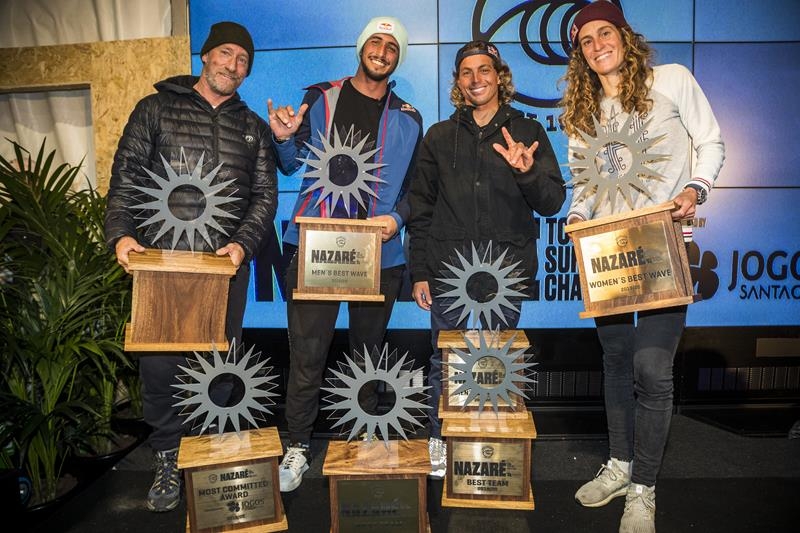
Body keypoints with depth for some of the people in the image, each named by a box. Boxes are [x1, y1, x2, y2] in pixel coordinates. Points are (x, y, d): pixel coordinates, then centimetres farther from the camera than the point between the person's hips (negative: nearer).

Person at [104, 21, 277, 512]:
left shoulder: (253, 128, 14)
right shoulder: (157, 109, 9)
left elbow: (266, 196, 8)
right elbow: (126, 178, 4)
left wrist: (243, 243, -8)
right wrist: (122, 233, -11)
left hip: (227, 267, 1)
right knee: (159, 365, 0)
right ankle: (169, 461, 20)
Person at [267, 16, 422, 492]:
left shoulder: (406, 119, 9)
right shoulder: (321, 98, 7)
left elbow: (415, 187, 11)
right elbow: (292, 165, 9)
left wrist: (397, 216, -8)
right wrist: (284, 139, -11)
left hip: (378, 251, 2)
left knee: (369, 349, 13)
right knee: (307, 350, -3)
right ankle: (298, 446, 13)